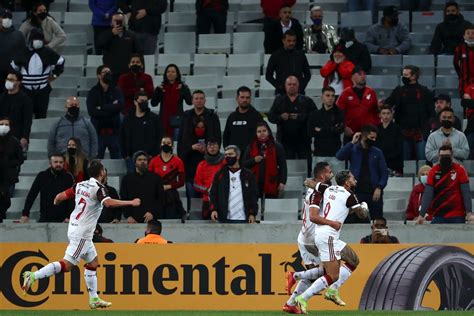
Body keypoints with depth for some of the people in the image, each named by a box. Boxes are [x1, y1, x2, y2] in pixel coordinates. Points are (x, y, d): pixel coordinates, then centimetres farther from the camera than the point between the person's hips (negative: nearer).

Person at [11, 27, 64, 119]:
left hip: (43, 90, 1)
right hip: (26, 90, -1)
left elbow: (60, 61, 13)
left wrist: (55, 75, 12)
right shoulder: (22, 53, -5)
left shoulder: (48, 52, -3)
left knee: (41, 116, 5)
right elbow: (13, 67, 10)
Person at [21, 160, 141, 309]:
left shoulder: (80, 185, 8)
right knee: (67, 265, -12)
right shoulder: (99, 188, -13)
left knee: (93, 262, 17)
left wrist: (56, 201, 32)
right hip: (82, 233, -9)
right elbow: (108, 202, -31)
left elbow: (61, 196, 9)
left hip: (74, 228, 9)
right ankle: (33, 276, -20)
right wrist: (130, 203, -26)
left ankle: (94, 299, 17)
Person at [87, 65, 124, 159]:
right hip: (99, 130, -2)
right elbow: (91, 111, -10)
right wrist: (111, 108, -10)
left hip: (114, 130, 2)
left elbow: (120, 105, -9)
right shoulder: (93, 92, 3)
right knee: (97, 159, -2)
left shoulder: (116, 91, 9)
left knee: (116, 158, 3)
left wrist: (102, 108, -12)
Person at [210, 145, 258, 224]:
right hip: (224, 219, 1)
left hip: (243, 219, -1)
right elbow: (213, 194, 8)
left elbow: (254, 196, 5)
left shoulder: (248, 175, 6)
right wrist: (213, 209, -6)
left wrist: (252, 214, -5)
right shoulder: (220, 175, 10)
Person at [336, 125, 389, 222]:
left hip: (374, 192, 1)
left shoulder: (377, 152, 8)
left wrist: (379, 188, -7)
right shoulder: (353, 149, 4)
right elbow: (339, 156, -13)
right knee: (352, 221, -2)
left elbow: (384, 172, 7)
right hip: (357, 191, -1)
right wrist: (352, 143, -15)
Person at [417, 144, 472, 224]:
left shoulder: (460, 170, -2)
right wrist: (422, 215, -11)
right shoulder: (433, 171, 2)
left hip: (457, 217, -1)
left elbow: (466, 193, -6)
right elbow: (428, 194, -3)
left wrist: (469, 213, -15)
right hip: (439, 216, 1)